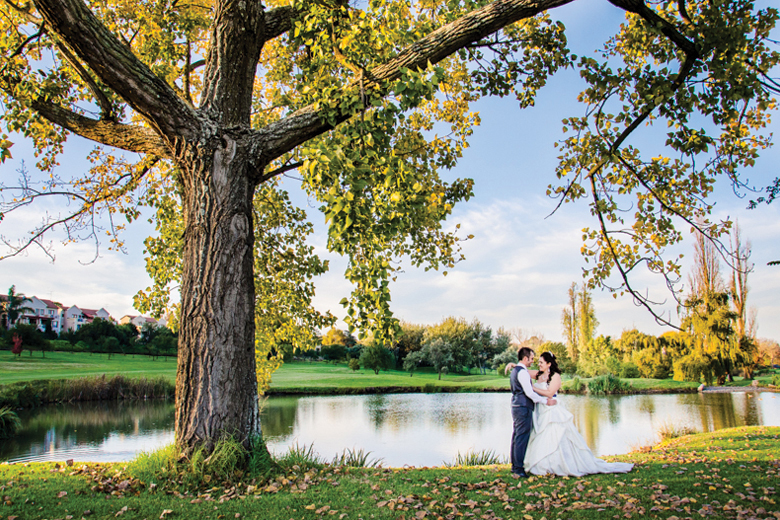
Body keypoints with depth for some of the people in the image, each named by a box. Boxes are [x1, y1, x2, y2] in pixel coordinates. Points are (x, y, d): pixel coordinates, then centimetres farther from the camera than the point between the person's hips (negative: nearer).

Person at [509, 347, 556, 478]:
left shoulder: (515, 370, 17)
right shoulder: (522, 372, -15)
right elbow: (529, 392, -19)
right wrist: (545, 401, -11)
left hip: (516, 407, 10)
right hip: (523, 408, -10)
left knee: (516, 437, 13)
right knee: (522, 438, -7)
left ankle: (515, 466, 20)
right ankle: (519, 470, -5)